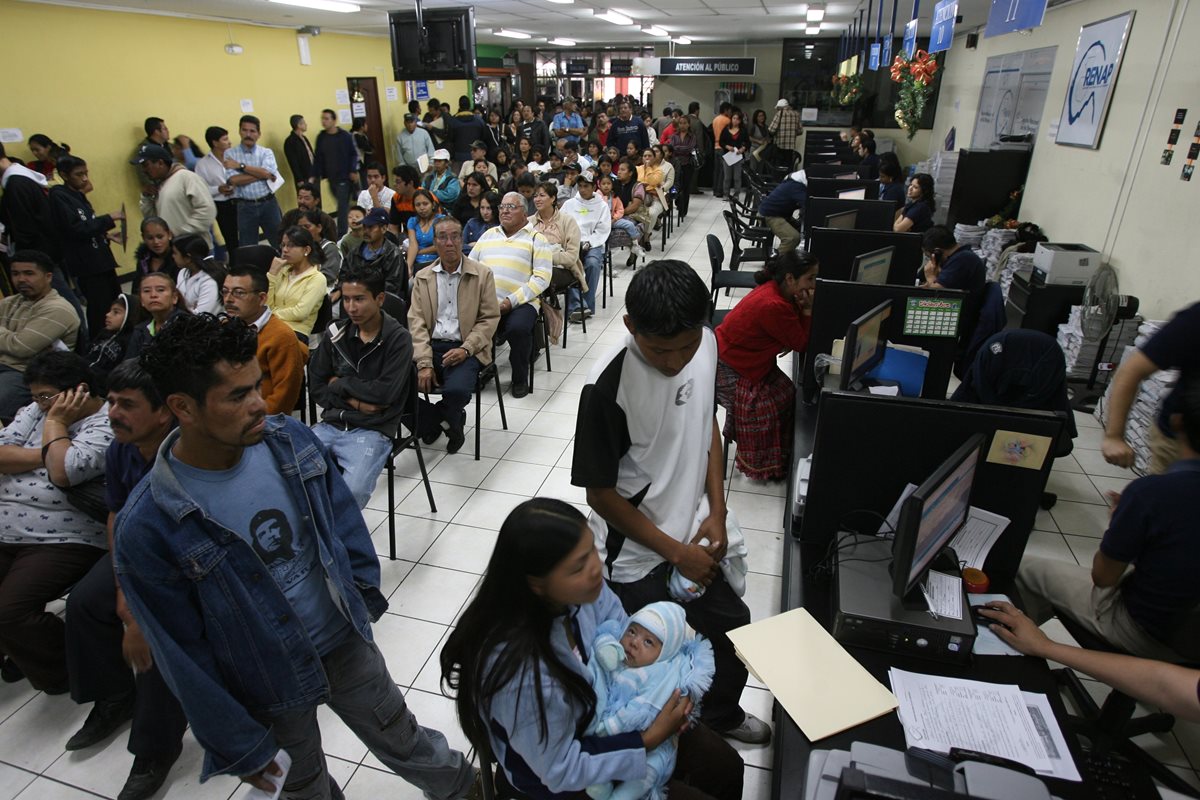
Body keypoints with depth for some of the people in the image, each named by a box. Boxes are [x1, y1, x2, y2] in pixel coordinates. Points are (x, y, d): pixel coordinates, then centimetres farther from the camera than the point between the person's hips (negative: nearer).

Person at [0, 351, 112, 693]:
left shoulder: (106, 426, -12)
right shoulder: (37, 411, 12)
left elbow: (64, 473, -26)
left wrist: (55, 423, -13)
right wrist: (47, 455, -10)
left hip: (63, 543, -8)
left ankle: (65, 672, 4)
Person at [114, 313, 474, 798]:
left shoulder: (291, 440, -16)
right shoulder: (148, 527, -26)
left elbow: (341, 518, 2)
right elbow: (182, 654, -16)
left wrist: (364, 590, 7)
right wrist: (237, 744, -7)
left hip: (346, 643, 3)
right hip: (268, 691, -2)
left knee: (406, 745, 22)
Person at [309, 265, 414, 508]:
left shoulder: (398, 338, -6)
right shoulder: (337, 332, 7)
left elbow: (385, 392, -15)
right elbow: (315, 384, 8)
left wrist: (339, 383, -3)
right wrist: (354, 401, -7)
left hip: (373, 430, -4)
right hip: (332, 423, 5)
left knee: (353, 491, -27)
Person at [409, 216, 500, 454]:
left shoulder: (482, 274, 5)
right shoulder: (422, 277, 12)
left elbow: (490, 318, 1)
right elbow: (417, 322, 4)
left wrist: (465, 349, -14)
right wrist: (425, 363, -10)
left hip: (465, 349, -3)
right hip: (430, 347, 3)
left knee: (456, 390, -33)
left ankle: (439, 419, 5)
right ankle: (442, 421, 5)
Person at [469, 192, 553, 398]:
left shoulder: (536, 239, 9)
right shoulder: (488, 235, 24)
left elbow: (542, 278, -3)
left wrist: (511, 301, -14)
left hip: (520, 302, -4)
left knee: (518, 328, -34)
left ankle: (520, 379, -8)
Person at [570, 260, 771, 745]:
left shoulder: (705, 345, -10)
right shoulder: (608, 387, -28)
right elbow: (601, 494, -18)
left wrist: (717, 512, -2)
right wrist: (676, 553, -14)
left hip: (696, 533, 6)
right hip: (638, 555, -6)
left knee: (733, 627, 21)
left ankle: (720, 715, 52)